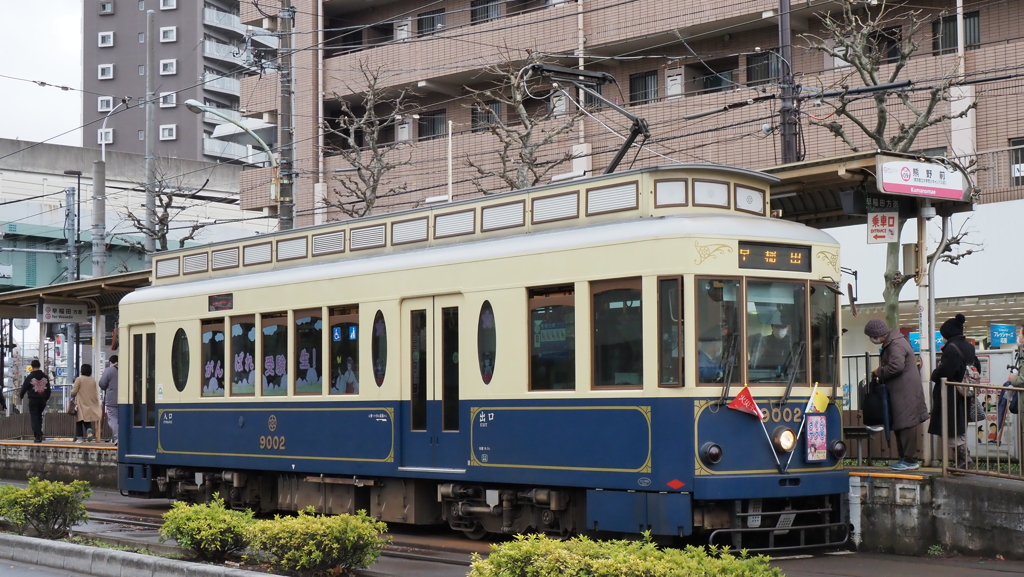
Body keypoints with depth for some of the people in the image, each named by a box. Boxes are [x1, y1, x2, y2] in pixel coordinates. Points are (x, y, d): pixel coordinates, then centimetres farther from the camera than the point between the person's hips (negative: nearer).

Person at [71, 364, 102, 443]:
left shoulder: (79, 379, -9)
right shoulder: (93, 380, 7)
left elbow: (73, 392, -10)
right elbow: (96, 393, 11)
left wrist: (72, 397, 11)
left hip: (81, 404, -4)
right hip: (90, 405, 4)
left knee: (79, 421, 4)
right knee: (88, 421, 13)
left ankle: (79, 437, 2)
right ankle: (89, 430, -15)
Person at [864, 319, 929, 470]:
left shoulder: (896, 345, -16)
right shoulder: (892, 342, 17)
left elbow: (896, 366, -27)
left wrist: (879, 372, -12)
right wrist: (880, 373, 11)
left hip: (905, 392, -11)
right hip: (900, 391, 11)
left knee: (906, 425, -9)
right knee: (899, 425, 14)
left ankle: (910, 460, -8)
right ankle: (904, 458, 19)